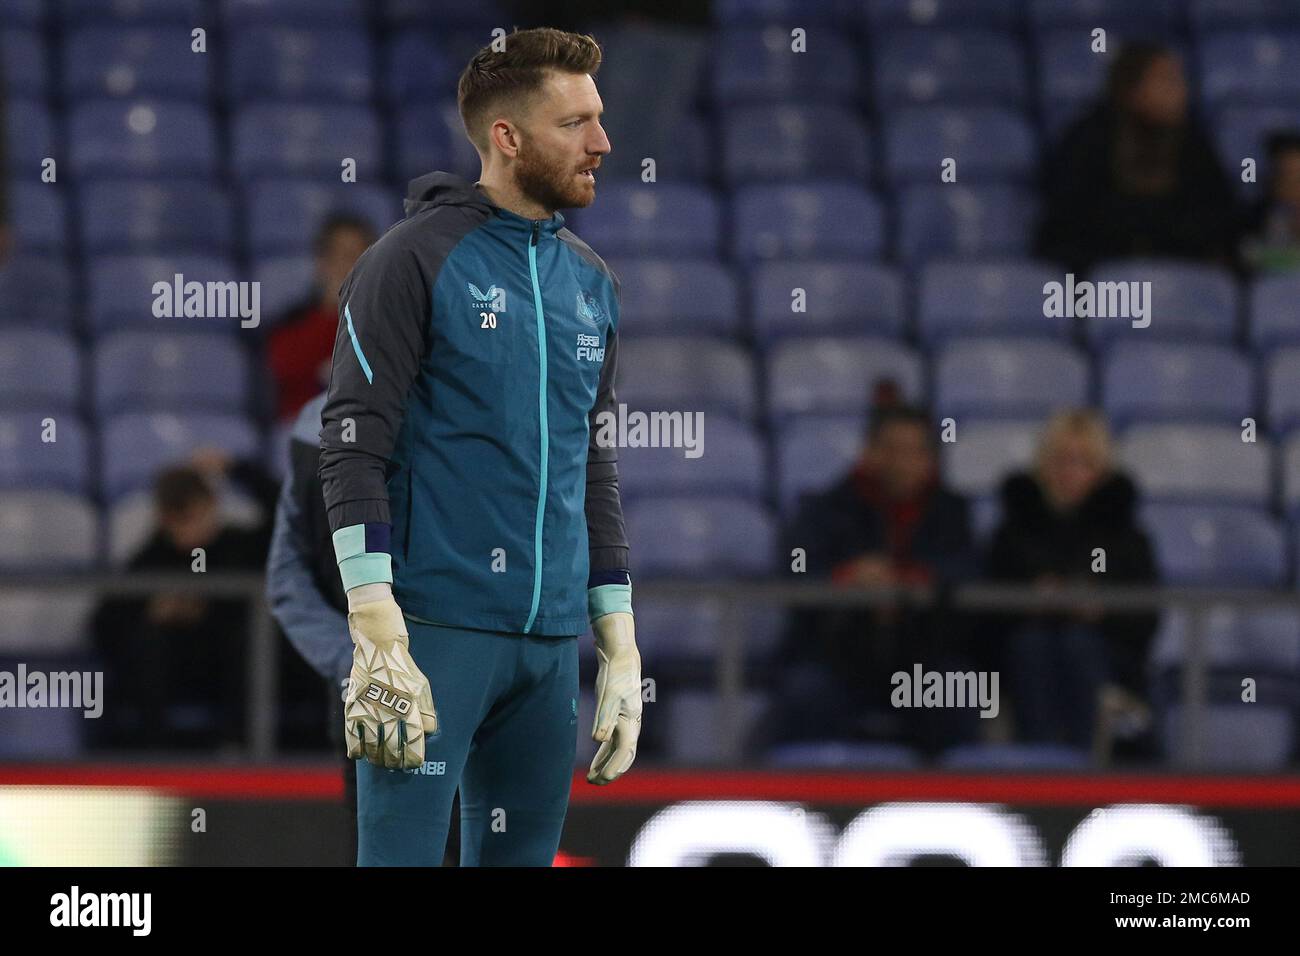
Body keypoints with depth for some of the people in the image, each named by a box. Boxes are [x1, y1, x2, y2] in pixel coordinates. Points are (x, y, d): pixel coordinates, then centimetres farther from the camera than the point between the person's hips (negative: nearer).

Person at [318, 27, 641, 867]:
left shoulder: (592, 284, 16)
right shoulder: (415, 260, -4)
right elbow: (353, 445, -10)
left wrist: (620, 644, 16)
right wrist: (377, 632, -18)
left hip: (552, 640, 6)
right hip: (436, 630, -6)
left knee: (521, 854, 8)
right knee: (403, 852, -9)